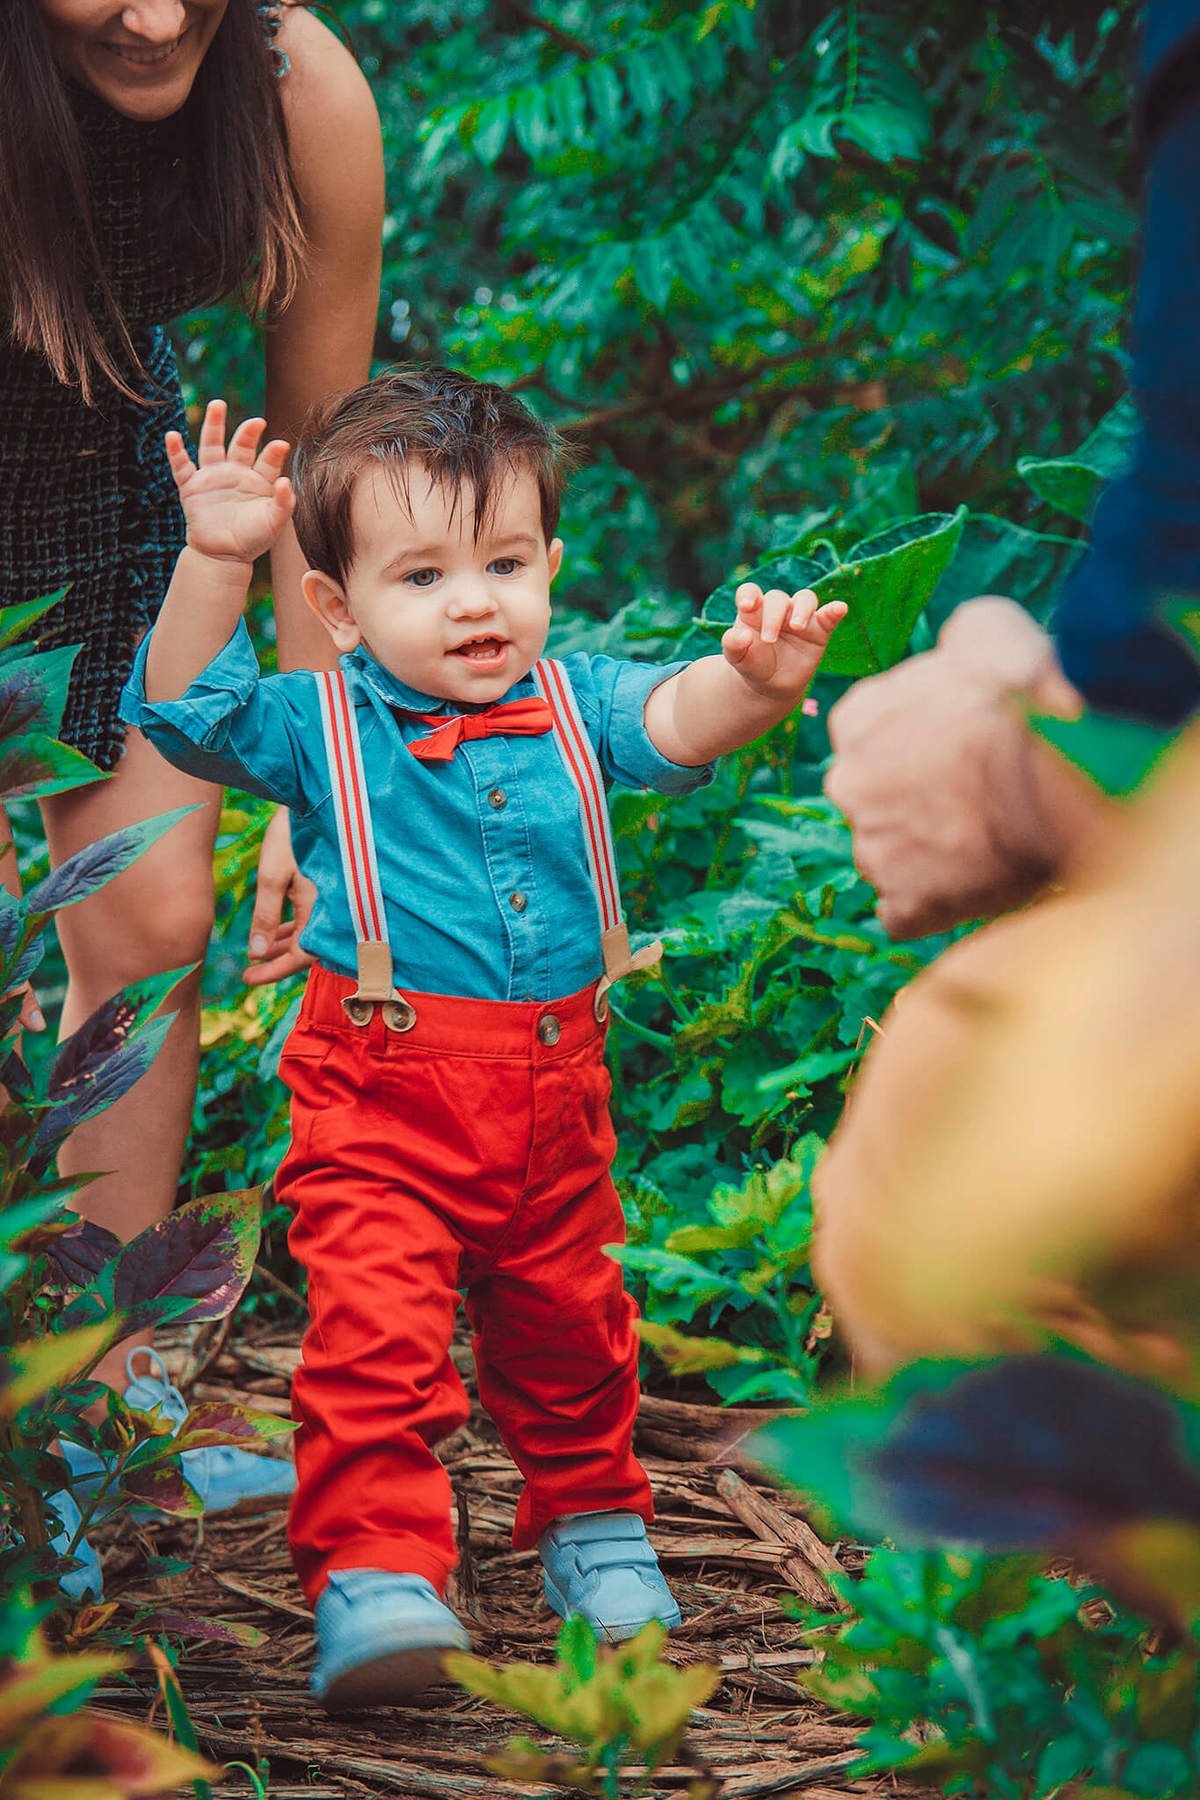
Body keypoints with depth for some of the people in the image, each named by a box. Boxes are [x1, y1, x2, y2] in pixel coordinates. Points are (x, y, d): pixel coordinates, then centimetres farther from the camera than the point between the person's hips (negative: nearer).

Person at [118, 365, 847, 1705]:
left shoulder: (573, 706, 2)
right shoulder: (319, 727, -5)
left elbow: (676, 721, -13)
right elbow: (185, 705, -16)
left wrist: (755, 676, -36)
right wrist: (214, 563, -30)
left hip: (553, 1095, 4)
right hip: (381, 1102, -3)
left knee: (568, 1327, 20)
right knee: (376, 1337, -16)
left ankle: (589, 1517, 40)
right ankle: (372, 1570, -10)